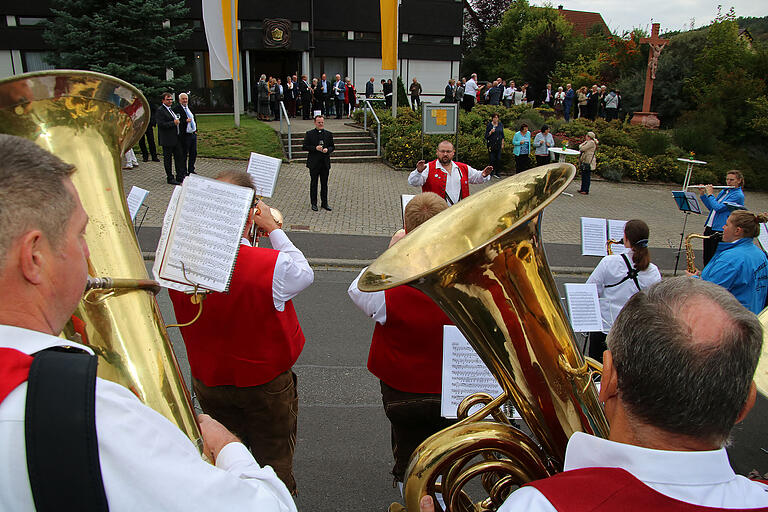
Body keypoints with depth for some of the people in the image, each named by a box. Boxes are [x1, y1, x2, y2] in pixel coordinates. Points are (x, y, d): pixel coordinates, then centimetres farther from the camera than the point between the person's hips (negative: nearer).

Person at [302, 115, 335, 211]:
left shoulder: (329, 134, 8)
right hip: (314, 163, -2)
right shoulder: (309, 134, 0)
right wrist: (315, 148, -17)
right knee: (314, 183, 5)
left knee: (324, 184, 8)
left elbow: (332, 147, 11)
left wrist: (327, 149, -12)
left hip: (325, 163, 2)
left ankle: (324, 203, 17)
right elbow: (304, 147, -3)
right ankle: (313, 203, 13)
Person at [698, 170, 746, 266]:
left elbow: (718, 208, -21)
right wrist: (702, 194, 10)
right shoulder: (724, 191, 14)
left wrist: (710, 194, -8)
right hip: (709, 228, 8)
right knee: (706, 258, 12)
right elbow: (711, 207, 20)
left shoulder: (738, 195, -12)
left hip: (720, 231, -8)